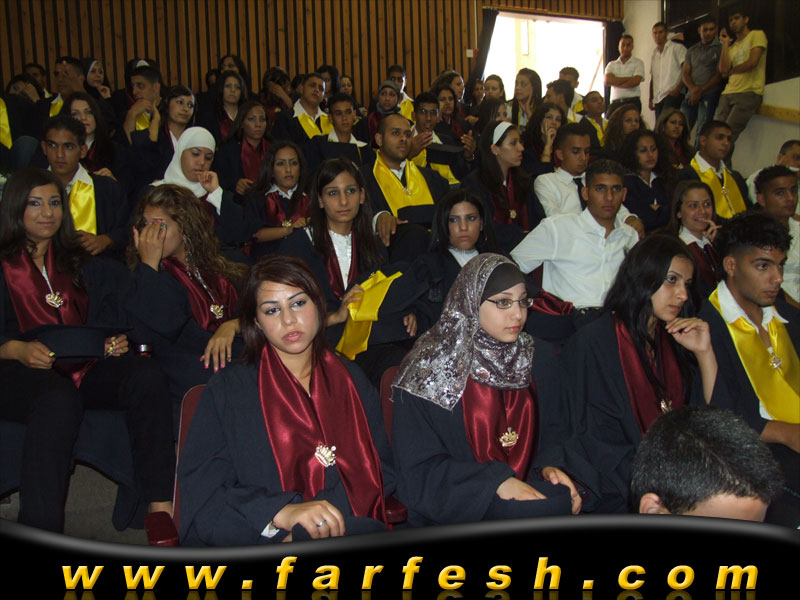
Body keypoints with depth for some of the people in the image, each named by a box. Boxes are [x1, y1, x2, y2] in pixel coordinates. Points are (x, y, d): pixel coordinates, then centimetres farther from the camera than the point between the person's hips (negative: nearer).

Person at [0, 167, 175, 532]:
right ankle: (39, 533, -39)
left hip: (82, 368, 4)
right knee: (59, 397, -39)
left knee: (146, 376, -29)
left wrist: (116, 342, -1)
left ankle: (161, 507, -34)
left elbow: (106, 323, 20)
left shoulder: (82, 265, 25)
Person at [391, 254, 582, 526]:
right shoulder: (429, 368, -8)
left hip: (530, 488, 7)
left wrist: (548, 465, -7)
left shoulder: (539, 357, 9)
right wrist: (497, 481, -21)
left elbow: (554, 431, 17)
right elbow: (419, 468, -10)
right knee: (545, 508, -30)